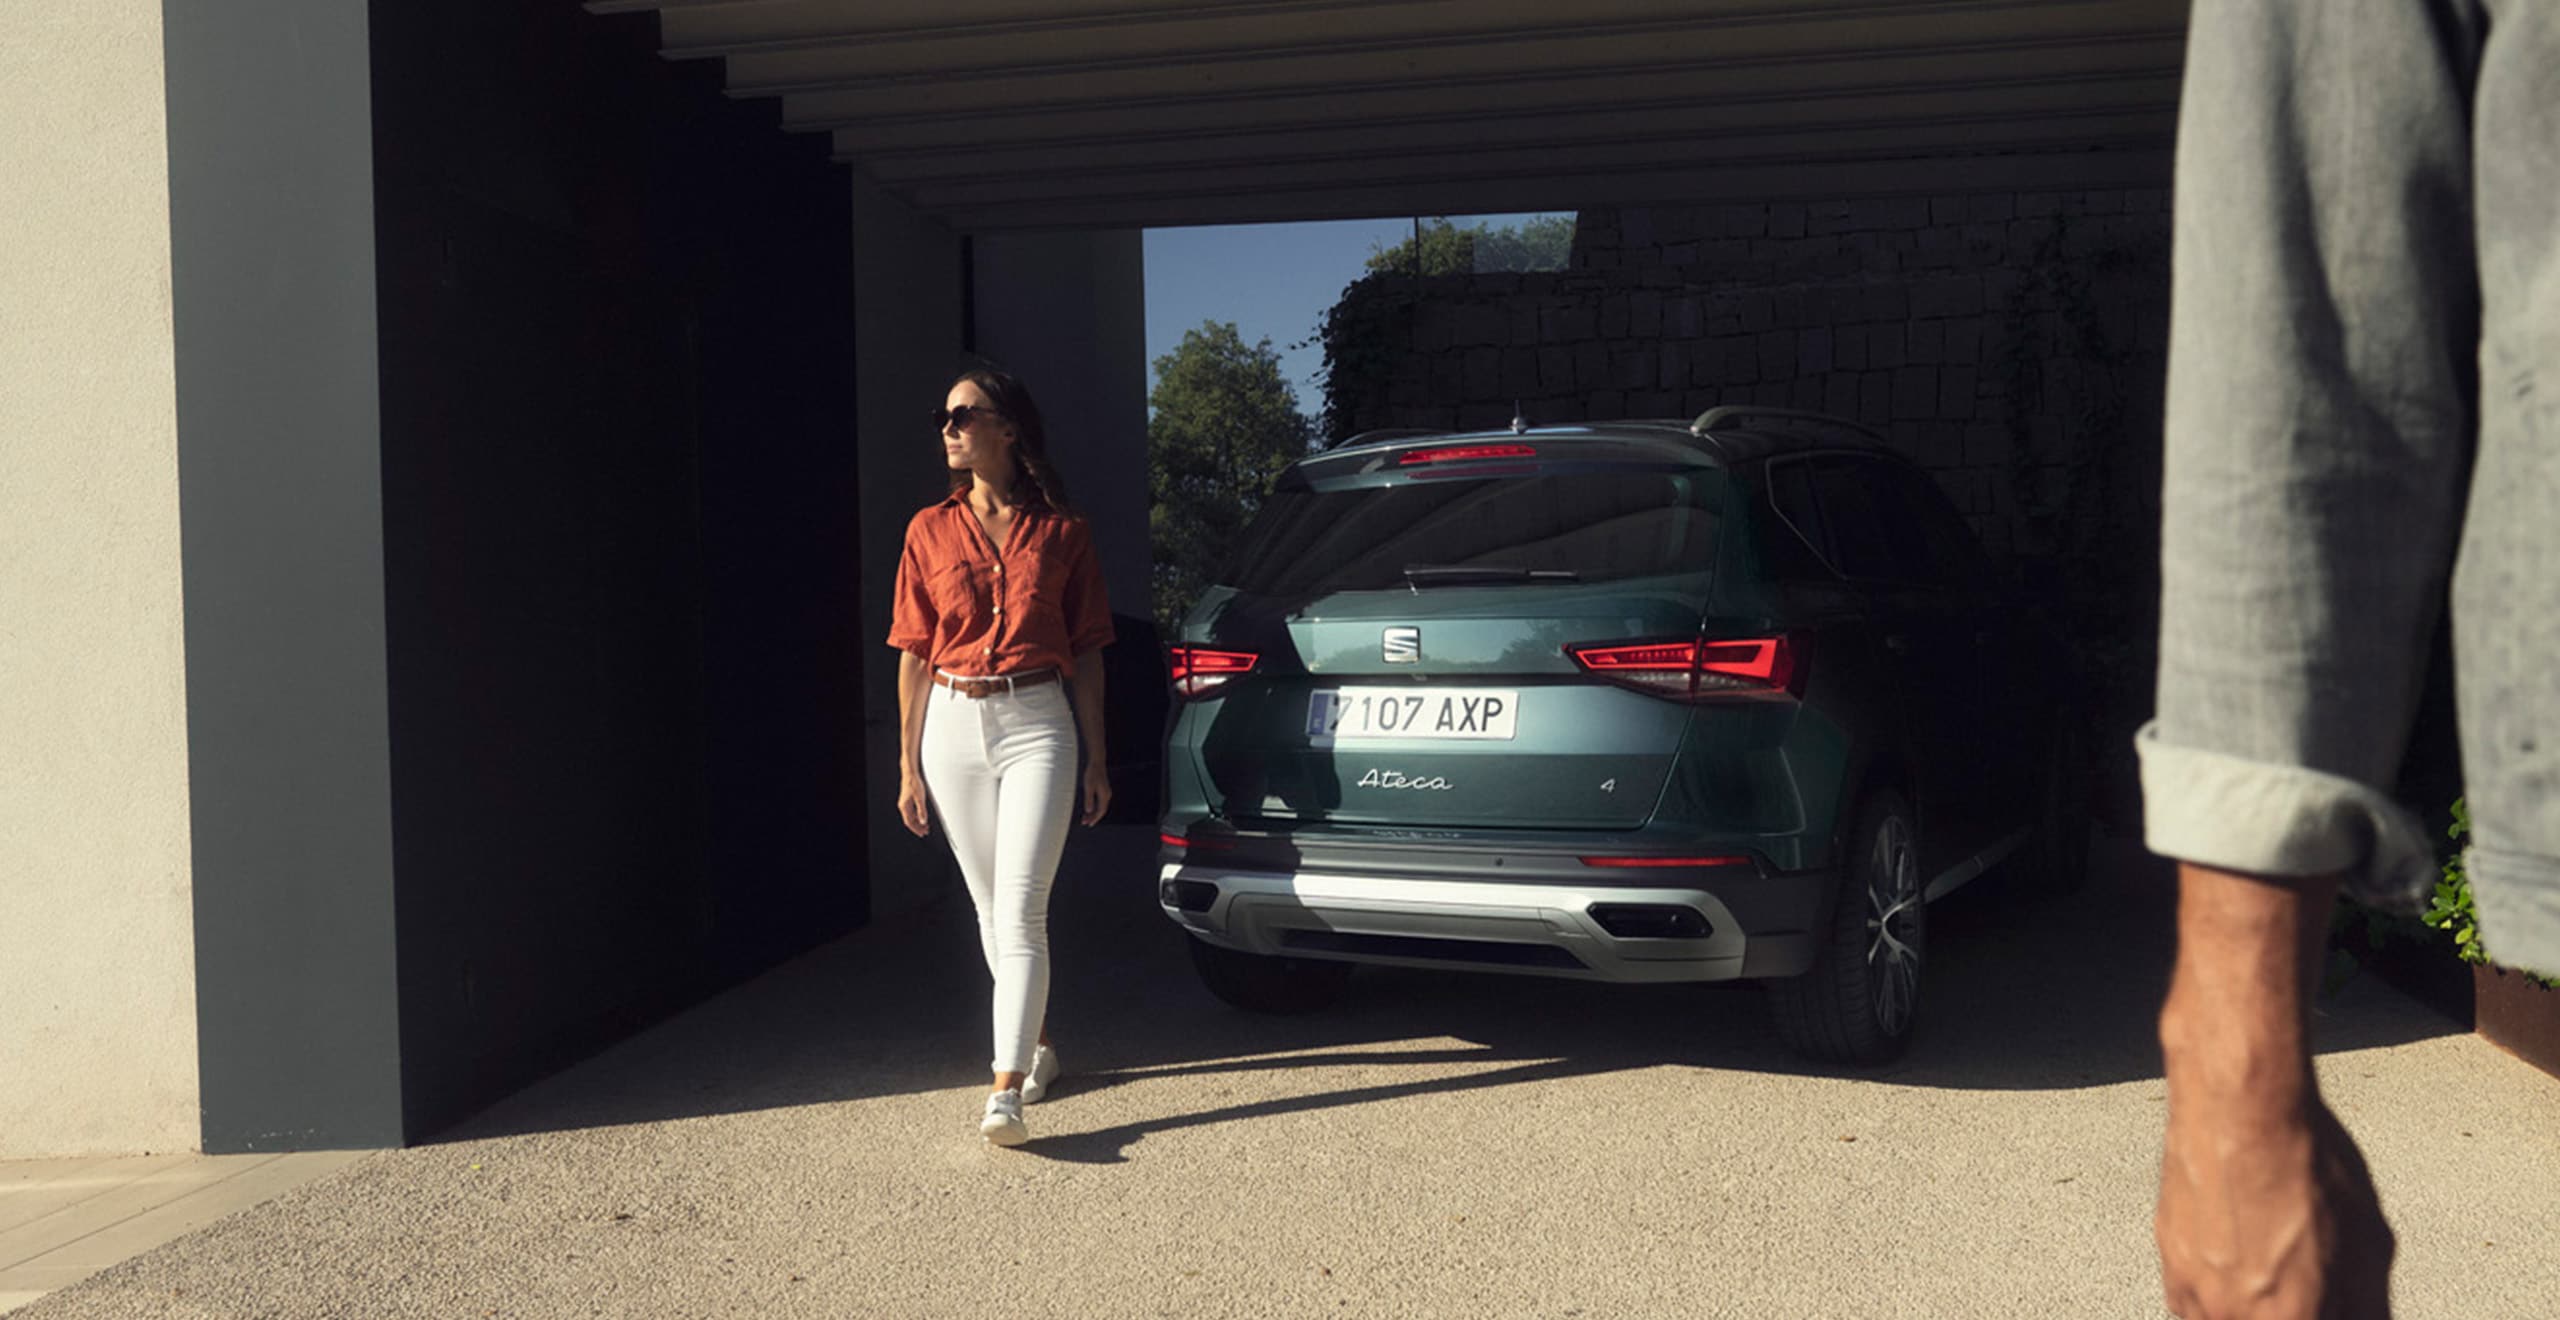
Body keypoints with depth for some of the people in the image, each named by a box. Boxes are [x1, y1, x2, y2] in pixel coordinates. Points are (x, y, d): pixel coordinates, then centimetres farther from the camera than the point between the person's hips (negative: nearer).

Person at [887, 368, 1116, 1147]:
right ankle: (1038, 1043, 31)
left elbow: (1085, 654, 4)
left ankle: (1007, 1090, -13)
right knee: (991, 908, 11)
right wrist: (909, 767, 5)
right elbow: (914, 656, 8)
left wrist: (1096, 760, 2)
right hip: (954, 726, 3)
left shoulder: (1059, 530, 1)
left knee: (1021, 910, -11)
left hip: (1036, 724, -3)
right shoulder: (930, 531, 6)